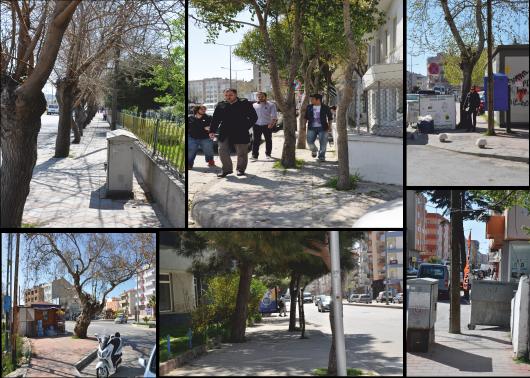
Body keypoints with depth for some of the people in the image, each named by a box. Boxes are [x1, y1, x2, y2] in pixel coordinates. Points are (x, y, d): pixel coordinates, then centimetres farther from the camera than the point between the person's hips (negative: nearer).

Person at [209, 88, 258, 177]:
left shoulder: (245, 104, -1)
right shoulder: (221, 105, 8)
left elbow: (253, 117, 2)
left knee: (241, 152, 4)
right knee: (222, 151, -3)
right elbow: (215, 119, 11)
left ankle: (241, 169, 21)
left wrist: (246, 127, -4)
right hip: (225, 133, 3)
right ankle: (226, 169, 9)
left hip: (240, 133, -3)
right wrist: (212, 131, 1)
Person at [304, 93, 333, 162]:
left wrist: (329, 126, 3)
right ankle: (314, 150, 25)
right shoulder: (309, 107, 7)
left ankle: (321, 156, 7)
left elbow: (330, 117, 9)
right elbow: (306, 117, 16)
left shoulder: (325, 107, 0)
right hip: (312, 128, 2)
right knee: (310, 141, -5)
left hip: (322, 128, -2)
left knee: (323, 143, -3)